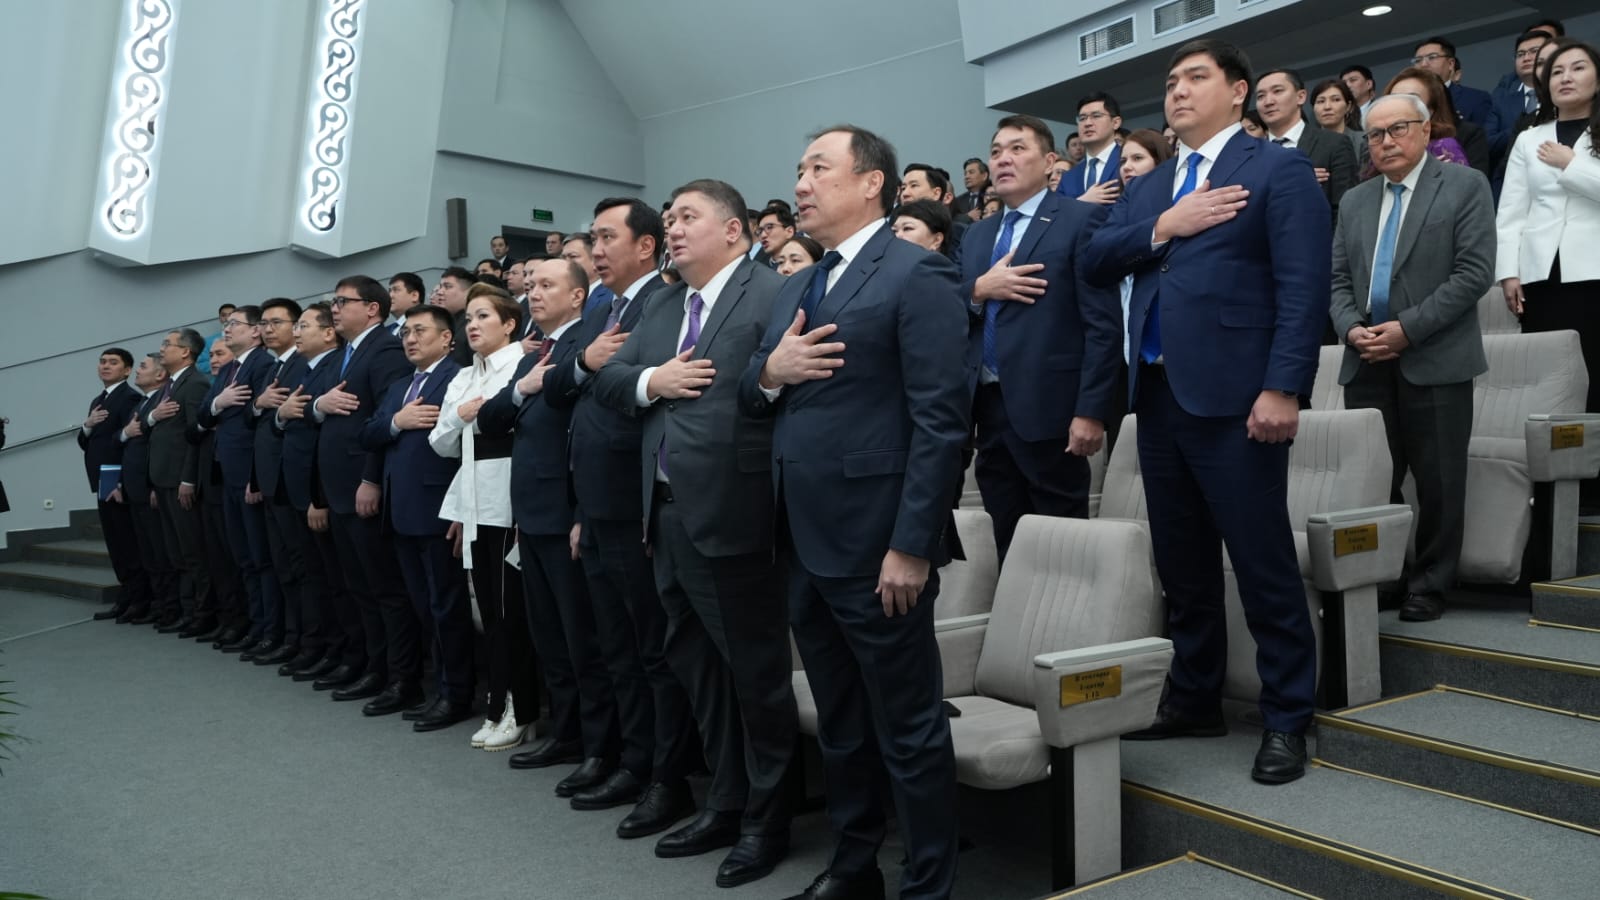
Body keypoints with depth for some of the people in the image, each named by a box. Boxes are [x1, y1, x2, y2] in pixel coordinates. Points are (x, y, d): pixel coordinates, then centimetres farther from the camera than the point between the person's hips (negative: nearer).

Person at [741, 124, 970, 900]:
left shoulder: (917, 275, -9)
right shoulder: (794, 290, 17)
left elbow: (941, 419, -16)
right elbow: (751, 400, 17)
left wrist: (911, 545, -20)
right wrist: (767, 373, -6)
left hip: (875, 544, -8)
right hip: (804, 544, 8)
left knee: (908, 728, 5)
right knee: (839, 725, 20)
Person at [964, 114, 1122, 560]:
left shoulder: (1079, 220, -4)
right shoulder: (978, 233, 18)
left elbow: (1102, 324, -10)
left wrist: (1090, 411, -16)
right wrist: (979, 289, -8)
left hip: (1047, 409, -6)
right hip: (987, 408, 6)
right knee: (1005, 544, 13)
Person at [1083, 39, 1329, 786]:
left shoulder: (1278, 172, -1)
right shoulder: (1149, 187, 19)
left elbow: (1304, 287, -10)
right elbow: (1094, 260, 7)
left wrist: (1282, 388, -19)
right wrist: (1163, 228, -7)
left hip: (1233, 396, -6)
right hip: (1158, 395, 7)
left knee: (1263, 565, 1)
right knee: (1181, 565, 14)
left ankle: (1286, 719, 15)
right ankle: (1193, 698, 28)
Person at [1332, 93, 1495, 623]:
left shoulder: (1465, 186, 2)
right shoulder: (1354, 201, 16)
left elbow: (1475, 271, -8)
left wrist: (1408, 328, -16)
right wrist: (1352, 328, -6)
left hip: (1435, 359, -4)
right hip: (1366, 362, 4)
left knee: (1438, 483, 3)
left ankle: (1428, 587, 15)